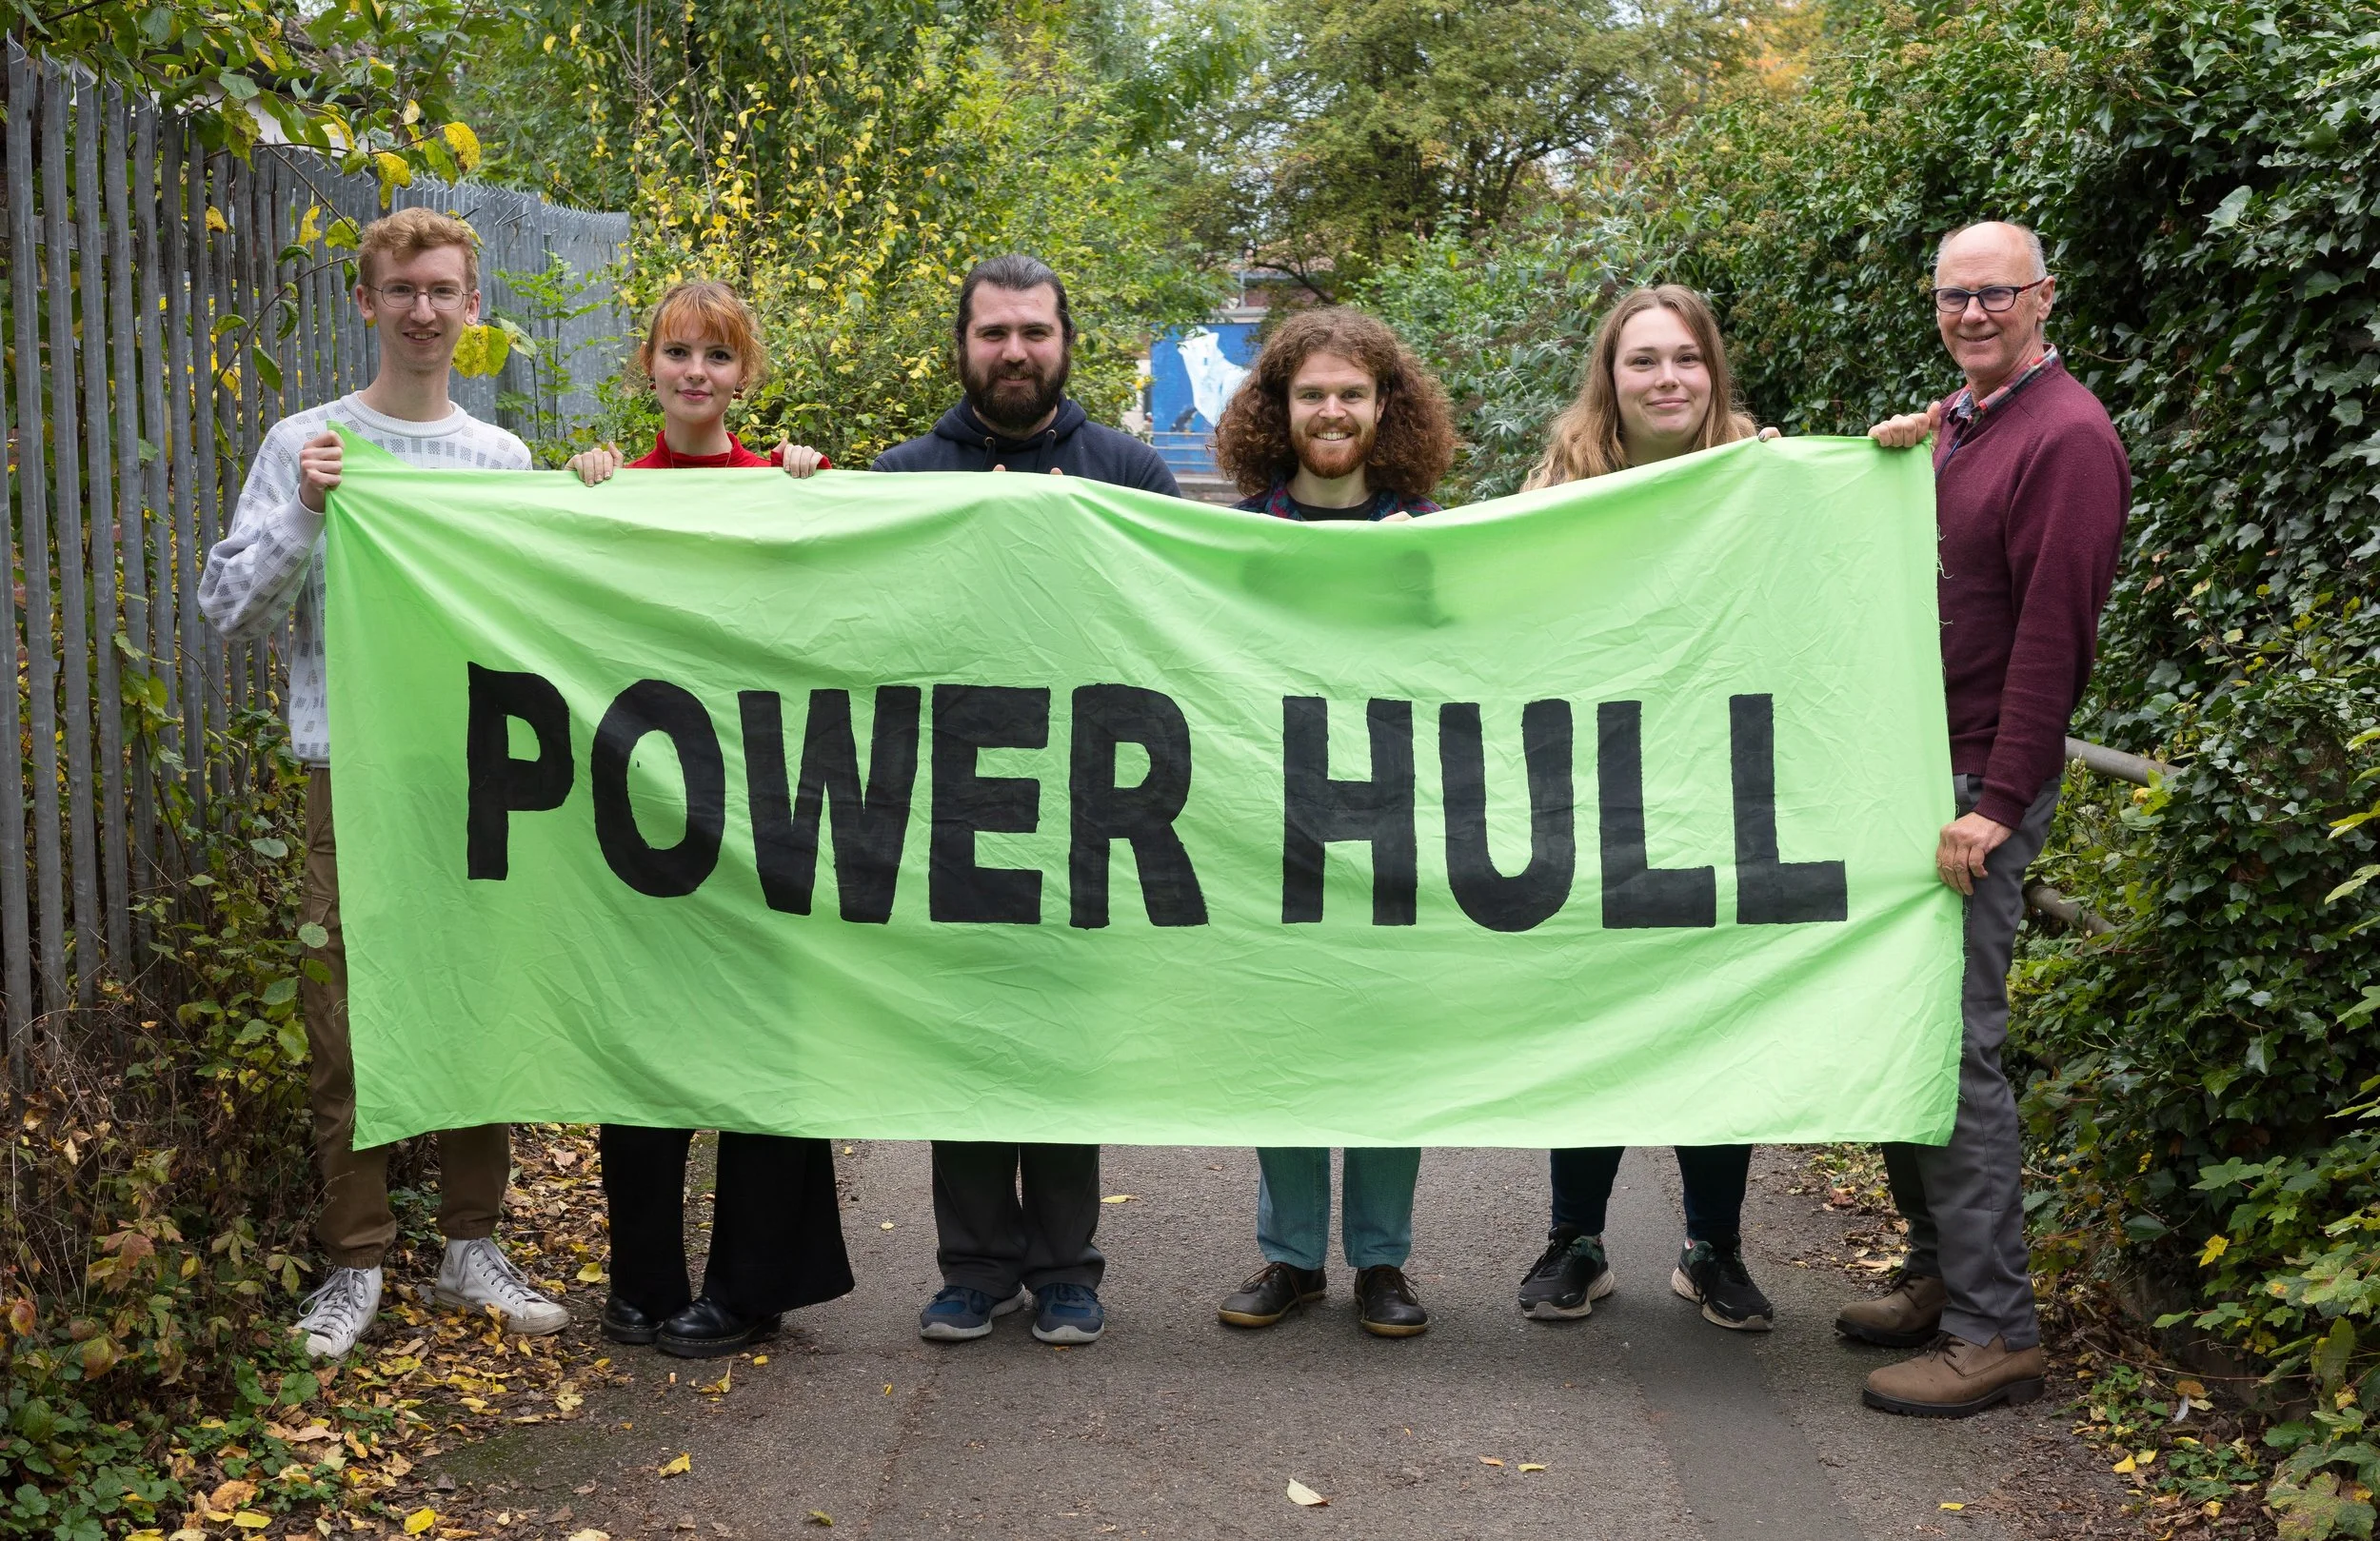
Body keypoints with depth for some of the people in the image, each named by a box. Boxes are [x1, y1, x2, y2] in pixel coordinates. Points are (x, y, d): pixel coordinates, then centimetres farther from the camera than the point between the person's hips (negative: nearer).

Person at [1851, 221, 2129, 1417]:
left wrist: (1995, 804, -20)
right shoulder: (1957, 425, 18)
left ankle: (1995, 1329, -2)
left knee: (1955, 1046, -9)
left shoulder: (2066, 436, -11)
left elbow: (2052, 636, -17)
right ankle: (1940, 1273, 24)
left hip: (1982, 782, -9)